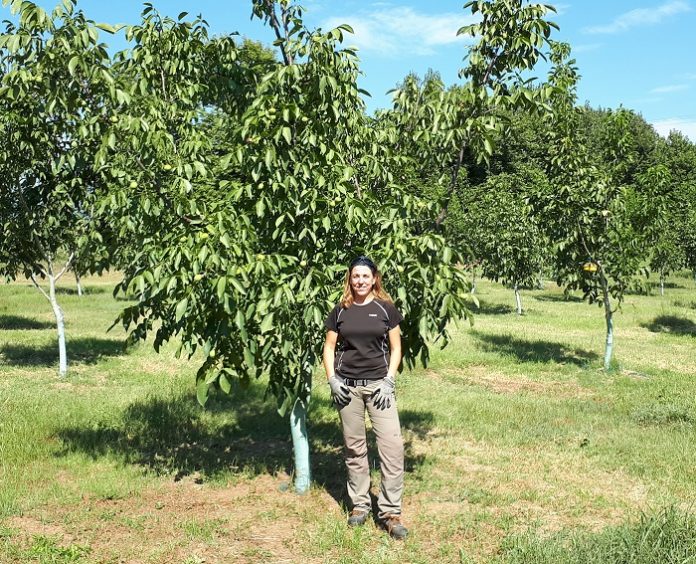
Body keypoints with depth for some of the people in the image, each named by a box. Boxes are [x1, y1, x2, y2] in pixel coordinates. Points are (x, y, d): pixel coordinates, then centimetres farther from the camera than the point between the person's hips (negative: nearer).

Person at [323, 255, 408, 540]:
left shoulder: (386, 309, 2)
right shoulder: (340, 311, 6)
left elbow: (396, 348, 4)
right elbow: (329, 348, 10)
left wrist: (389, 381, -6)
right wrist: (332, 379, -3)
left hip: (378, 385, -1)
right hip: (347, 387, 2)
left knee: (392, 446, -9)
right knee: (354, 447, 9)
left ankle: (390, 511, -2)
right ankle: (359, 504, 22)